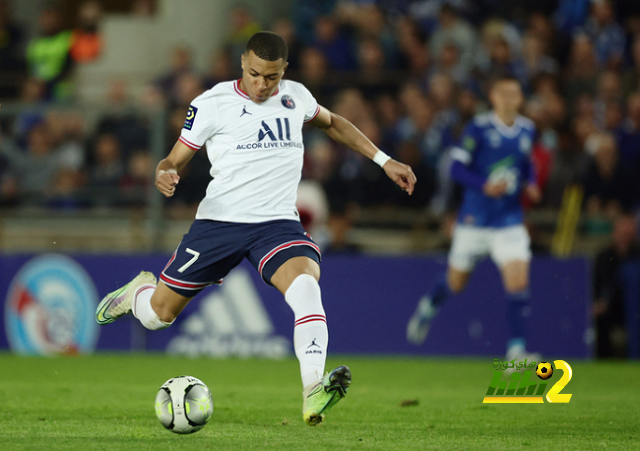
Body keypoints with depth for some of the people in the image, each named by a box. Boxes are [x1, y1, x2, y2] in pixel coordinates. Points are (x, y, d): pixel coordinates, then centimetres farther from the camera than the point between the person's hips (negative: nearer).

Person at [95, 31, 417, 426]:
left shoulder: (295, 96, 8)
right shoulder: (212, 104, -4)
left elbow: (331, 123, 29)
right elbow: (175, 161, 1)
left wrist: (383, 160, 24)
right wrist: (165, 175, -23)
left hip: (279, 223, 1)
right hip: (220, 220, -1)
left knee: (306, 286, -32)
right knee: (158, 315, 7)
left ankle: (313, 394, -43)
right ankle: (138, 292, 46)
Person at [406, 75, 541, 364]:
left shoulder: (527, 130, 5)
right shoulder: (478, 129, -10)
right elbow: (457, 168, -11)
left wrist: (530, 185, 3)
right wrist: (485, 186, -25)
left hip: (509, 221, 3)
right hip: (475, 218, -3)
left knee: (518, 283, -14)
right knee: (456, 283, 13)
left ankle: (516, 350, -11)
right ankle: (429, 307, 47)